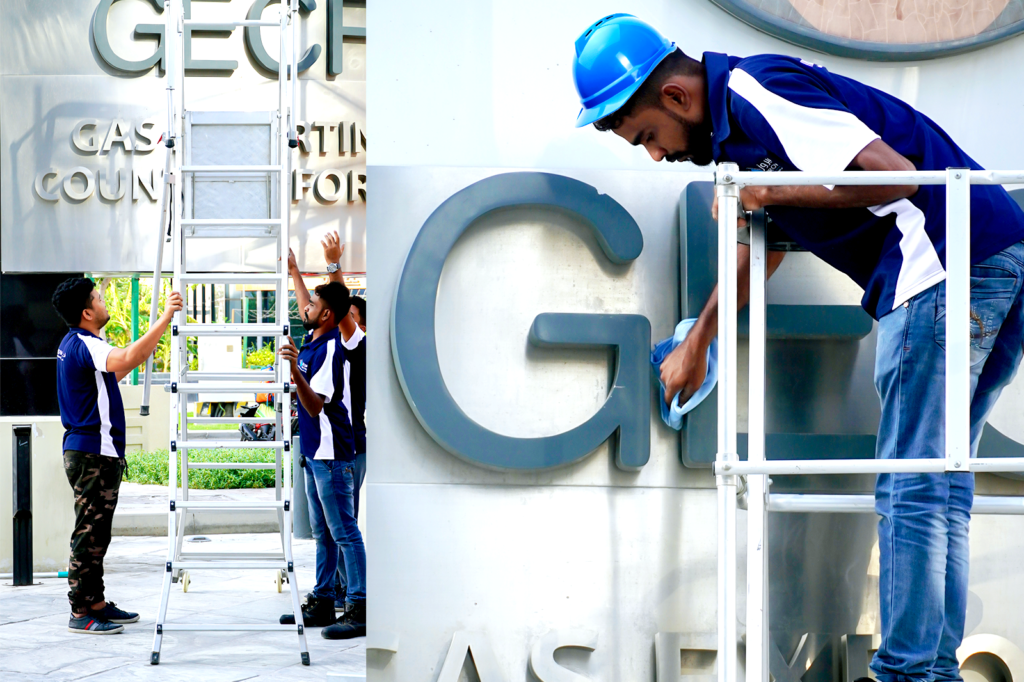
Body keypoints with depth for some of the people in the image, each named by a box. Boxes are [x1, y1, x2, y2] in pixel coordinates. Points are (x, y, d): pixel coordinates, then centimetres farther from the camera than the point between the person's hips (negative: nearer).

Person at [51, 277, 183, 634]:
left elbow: (110, 374, 31)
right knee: (89, 533, -7)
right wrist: (165, 317, -32)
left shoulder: (72, 344, 16)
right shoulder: (84, 345, -17)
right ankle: (81, 613, -4)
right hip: (94, 455, -11)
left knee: (95, 533, 15)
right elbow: (128, 358, -36)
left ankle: (96, 602, 22)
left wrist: (141, 354, 28)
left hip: (86, 451, 11)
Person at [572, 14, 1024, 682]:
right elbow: (762, 244, 36)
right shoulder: (735, 124, 21)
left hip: (944, 265, -10)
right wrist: (696, 343, 44)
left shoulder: (754, 93, -9)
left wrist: (769, 195, -8)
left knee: (911, 490, -5)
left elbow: (896, 174, -17)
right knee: (941, 488, 11)